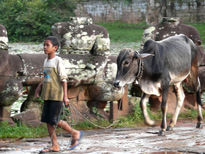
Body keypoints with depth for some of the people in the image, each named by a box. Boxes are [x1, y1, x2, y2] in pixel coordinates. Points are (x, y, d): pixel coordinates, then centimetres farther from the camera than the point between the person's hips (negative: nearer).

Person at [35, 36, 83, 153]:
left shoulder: (58, 61, -10)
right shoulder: (46, 61, 13)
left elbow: (64, 79, -12)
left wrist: (65, 96, -16)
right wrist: (39, 87, 16)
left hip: (57, 96, -8)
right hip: (47, 96, 8)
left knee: (54, 121, -9)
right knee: (48, 121, 3)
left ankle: (75, 133, 10)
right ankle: (55, 145, 7)